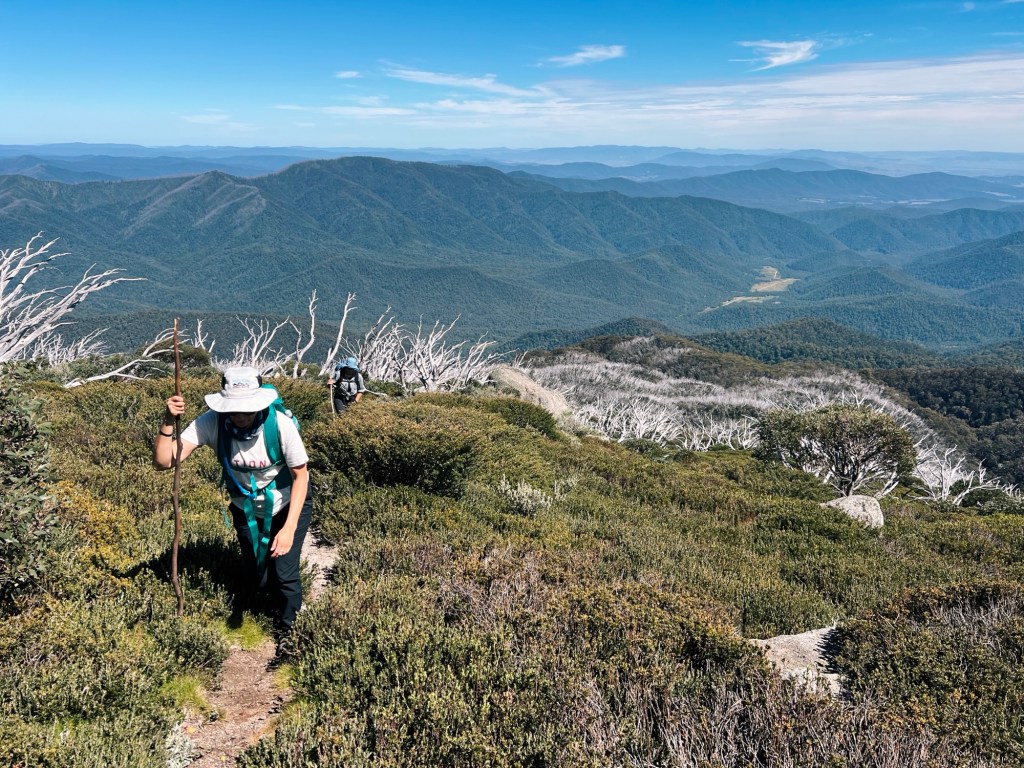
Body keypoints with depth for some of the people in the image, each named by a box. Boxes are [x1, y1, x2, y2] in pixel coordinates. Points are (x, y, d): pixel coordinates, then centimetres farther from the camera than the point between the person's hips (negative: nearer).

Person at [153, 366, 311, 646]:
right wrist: (168, 422, -47)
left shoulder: (281, 424, -34)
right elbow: (163, 461, -31)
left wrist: (289, 528, -27)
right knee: (254, 572, 12)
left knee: (284, 573, -5)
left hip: (289, 505, -2)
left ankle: (287, 625, 28)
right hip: (246, 508, 2)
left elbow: (301, 476, -22)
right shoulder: (212, 423, -29)